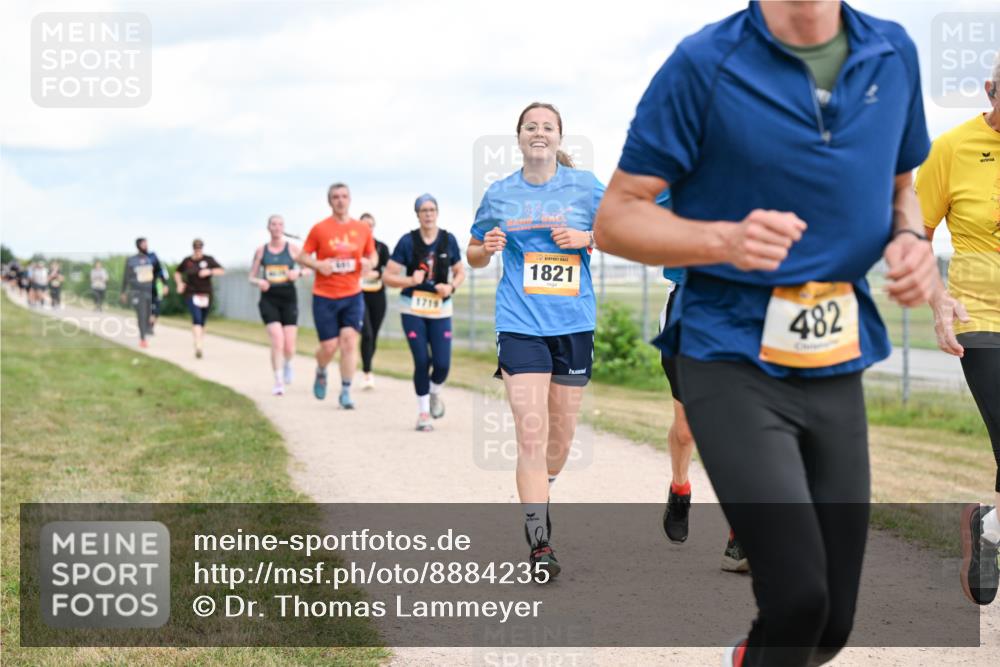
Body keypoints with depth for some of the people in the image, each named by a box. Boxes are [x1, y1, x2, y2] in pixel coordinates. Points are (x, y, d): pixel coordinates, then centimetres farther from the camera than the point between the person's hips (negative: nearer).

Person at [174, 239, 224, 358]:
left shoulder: (209, 259, 2)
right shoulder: (187, 261, 4)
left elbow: (222, 271, -5)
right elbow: (177, 272, 21)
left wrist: (210, 271, -20)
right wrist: (179, 283, 4)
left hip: (205, 295, 1)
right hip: (191, 294, -1)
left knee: (202, 321, 9)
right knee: (196, 318, -20)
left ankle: (200, 346, 24)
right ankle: (199, 345, -34)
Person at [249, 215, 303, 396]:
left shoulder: (292, 248, 2)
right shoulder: (261, 250, 5)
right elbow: (252, 276, 10)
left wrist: (298, 272, -17)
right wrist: (259, 282, -12)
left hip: (289, 298, 0)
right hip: (269, 298, 0)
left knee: (289, 348, -1)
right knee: (277, 341, -18)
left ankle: (287, 364, 37)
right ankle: (278, 383, -8)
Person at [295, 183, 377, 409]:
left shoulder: (362, 229, 4)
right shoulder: (319, 229, -2)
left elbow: (373, 255, 16)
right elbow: (301, 256, 2)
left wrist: (369, 263, -8)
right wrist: (318, 265, -17)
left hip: (352, 296, 1)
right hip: (324, 296, -1)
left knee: (349, 340, -10)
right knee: (329, 346, -2)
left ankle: (345, 392, -2)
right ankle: (321, 373, 33)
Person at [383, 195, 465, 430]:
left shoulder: (449, 240, 1)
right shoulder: (407, 241, -5)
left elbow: (460, 273, 12)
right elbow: (388, 277, -5)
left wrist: (451, 286, -9)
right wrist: (410, 281, -22)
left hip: (440, 309, 2)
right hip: (413, 309, -2)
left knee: (442, 364, -7)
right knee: (422, 361, -8)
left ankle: (434, 393, 28)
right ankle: (423, 412, 11)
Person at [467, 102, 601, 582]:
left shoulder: (585, 186, 3)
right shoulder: (500, 194, 6)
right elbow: (474, 254, 16)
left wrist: (586, 238, -10)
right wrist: (486, 249, -6)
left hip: (574, 323, 1)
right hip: (520, 324, -1)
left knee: (561, 435, 10)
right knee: (531, 435, -12)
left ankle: (538, 496, 40)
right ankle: (540, 545, -10)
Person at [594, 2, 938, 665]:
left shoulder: (894, 54, 4)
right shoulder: (705, 64, -10)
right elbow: (616, 218, -7)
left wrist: (912, 239, -3)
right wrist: (726, 240, -26)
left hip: (838, 368, 5)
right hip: (735, 363, -5)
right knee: (799, 598, -19)